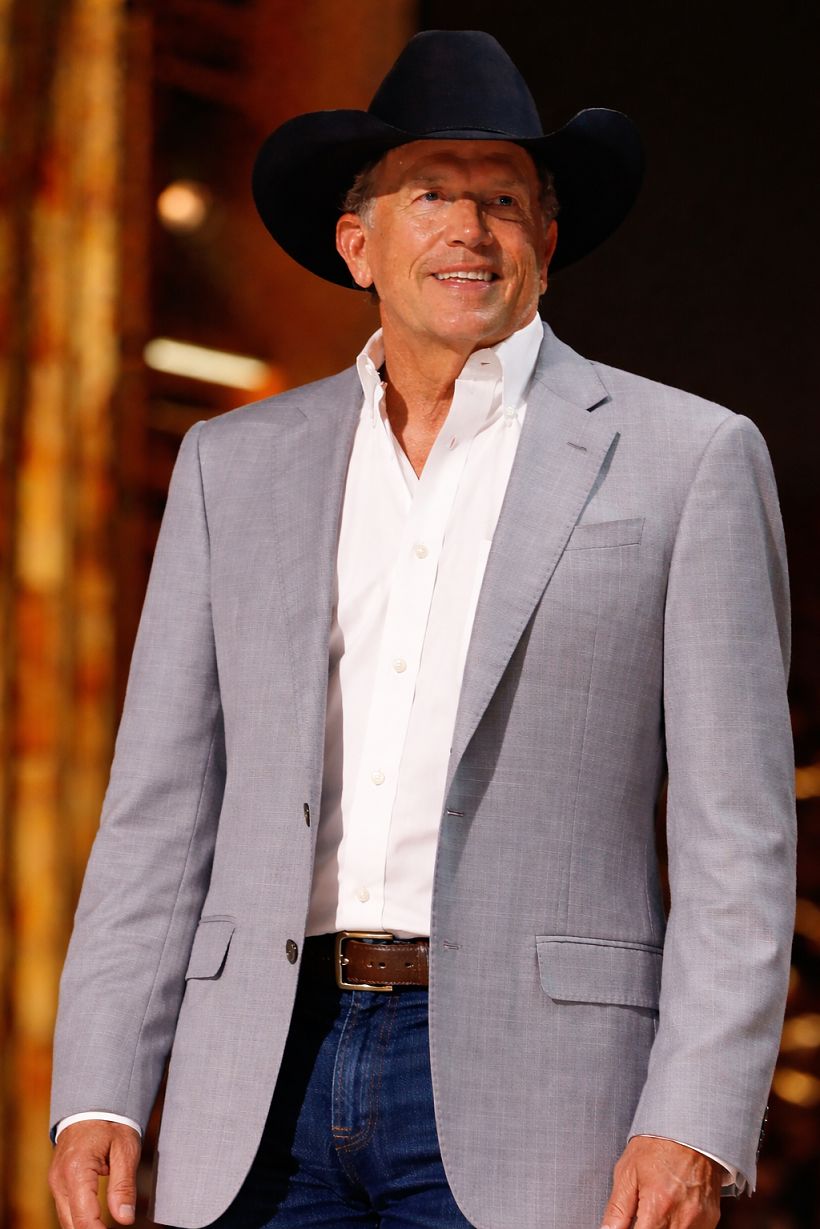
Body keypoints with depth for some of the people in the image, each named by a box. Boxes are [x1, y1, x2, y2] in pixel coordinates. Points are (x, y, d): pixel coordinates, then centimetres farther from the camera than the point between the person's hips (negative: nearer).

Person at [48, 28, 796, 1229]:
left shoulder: (686, 459, 4)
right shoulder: (236, 466, 14)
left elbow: (736, 838, 0)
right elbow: (161, 811, 12)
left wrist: (696, 1130, -11)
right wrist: (96, 1097, 1)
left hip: (517, 1099, -3)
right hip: (266, 1086, 3)